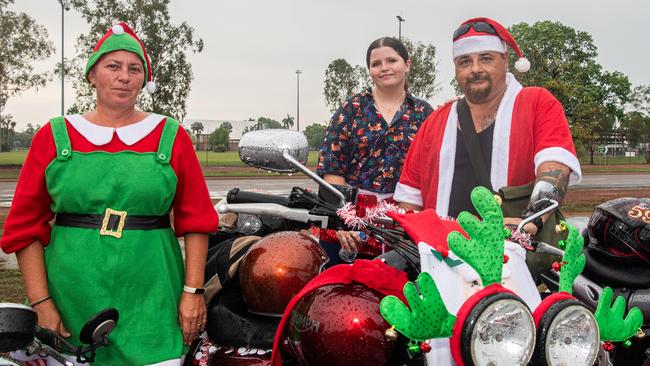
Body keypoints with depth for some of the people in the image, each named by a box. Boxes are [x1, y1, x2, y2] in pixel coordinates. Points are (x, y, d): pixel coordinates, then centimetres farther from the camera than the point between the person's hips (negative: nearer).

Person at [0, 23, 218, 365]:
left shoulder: (171, 136, 6)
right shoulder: (55, 136, 6)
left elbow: (196, 220, 5)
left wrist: (192, 291, -2)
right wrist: (42, 303, -3)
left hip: (151, 298, 0)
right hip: (72, 294, 1)